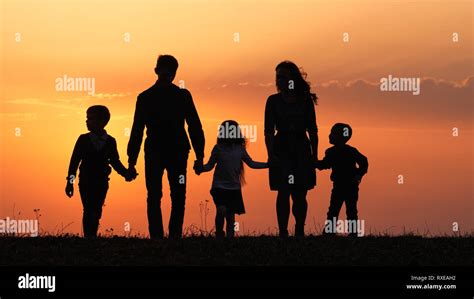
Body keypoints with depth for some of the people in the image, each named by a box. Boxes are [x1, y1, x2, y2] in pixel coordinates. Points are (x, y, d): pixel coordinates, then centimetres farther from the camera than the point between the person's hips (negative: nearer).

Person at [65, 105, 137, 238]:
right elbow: (74, 161, 0)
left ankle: (93, 236, 12)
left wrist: (127, 173, -10)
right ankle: (88, 237, -6)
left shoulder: (110, 141, 0)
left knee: (96, 212, 4)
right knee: (88, 211, -9)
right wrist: (70, 182, -1)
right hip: (86, 182, -1)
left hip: (101, 182, 1)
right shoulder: (83, 139, -3)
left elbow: (115, 162, 7)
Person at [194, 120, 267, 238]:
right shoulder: (218, 148, -3)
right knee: (221, 210, -18)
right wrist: (201, 168, -21)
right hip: (219, 186, -3)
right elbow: (210, 165, -1)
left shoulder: (240, 149, 4)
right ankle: (219, 234, 1)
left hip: (234, 187, 3)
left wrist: (268, 164, 7)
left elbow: (251, 163, 13)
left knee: (231, 214, 5)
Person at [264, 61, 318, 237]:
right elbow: (269, 131, 0)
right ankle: (283, 233, -7)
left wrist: (315, 154, 2)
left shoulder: (305, 100, 6)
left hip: (302, 150, 1)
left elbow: (312, 130, 8)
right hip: (281, 149, -1)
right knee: (283, 193, -7)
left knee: (300, 194, 1)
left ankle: (299, 232, 10)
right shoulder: (273, 101, 4)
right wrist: (270, 154, -11)